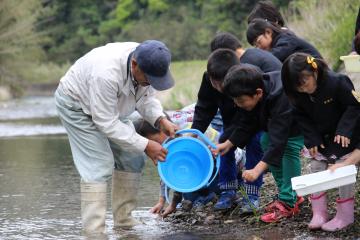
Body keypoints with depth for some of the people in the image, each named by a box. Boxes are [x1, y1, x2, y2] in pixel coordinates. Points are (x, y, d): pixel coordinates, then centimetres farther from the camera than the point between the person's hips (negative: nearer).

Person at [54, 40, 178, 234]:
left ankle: (123, 220, 12)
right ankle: (94, 231, -19)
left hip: (108, 106, 8)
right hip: (76, 104, -8)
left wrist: (161, 120, -22)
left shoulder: (148, 65, -21)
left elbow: (146, 97, -3)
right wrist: (145, 145, -34)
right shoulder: (106, 73, -43)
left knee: (132, 159, 3)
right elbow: (106, 123, -36)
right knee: (98, 165, -19)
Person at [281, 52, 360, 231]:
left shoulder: (337, 82, -31)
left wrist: (344, 130, -30)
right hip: (321, 137, 6)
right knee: (316, 169, 2)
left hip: (344, 136, -5)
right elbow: (302, 117, -3)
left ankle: (345, 215, 2)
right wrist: (312, 140, -13)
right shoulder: (299, 95, -15)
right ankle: (319, 213, 8)